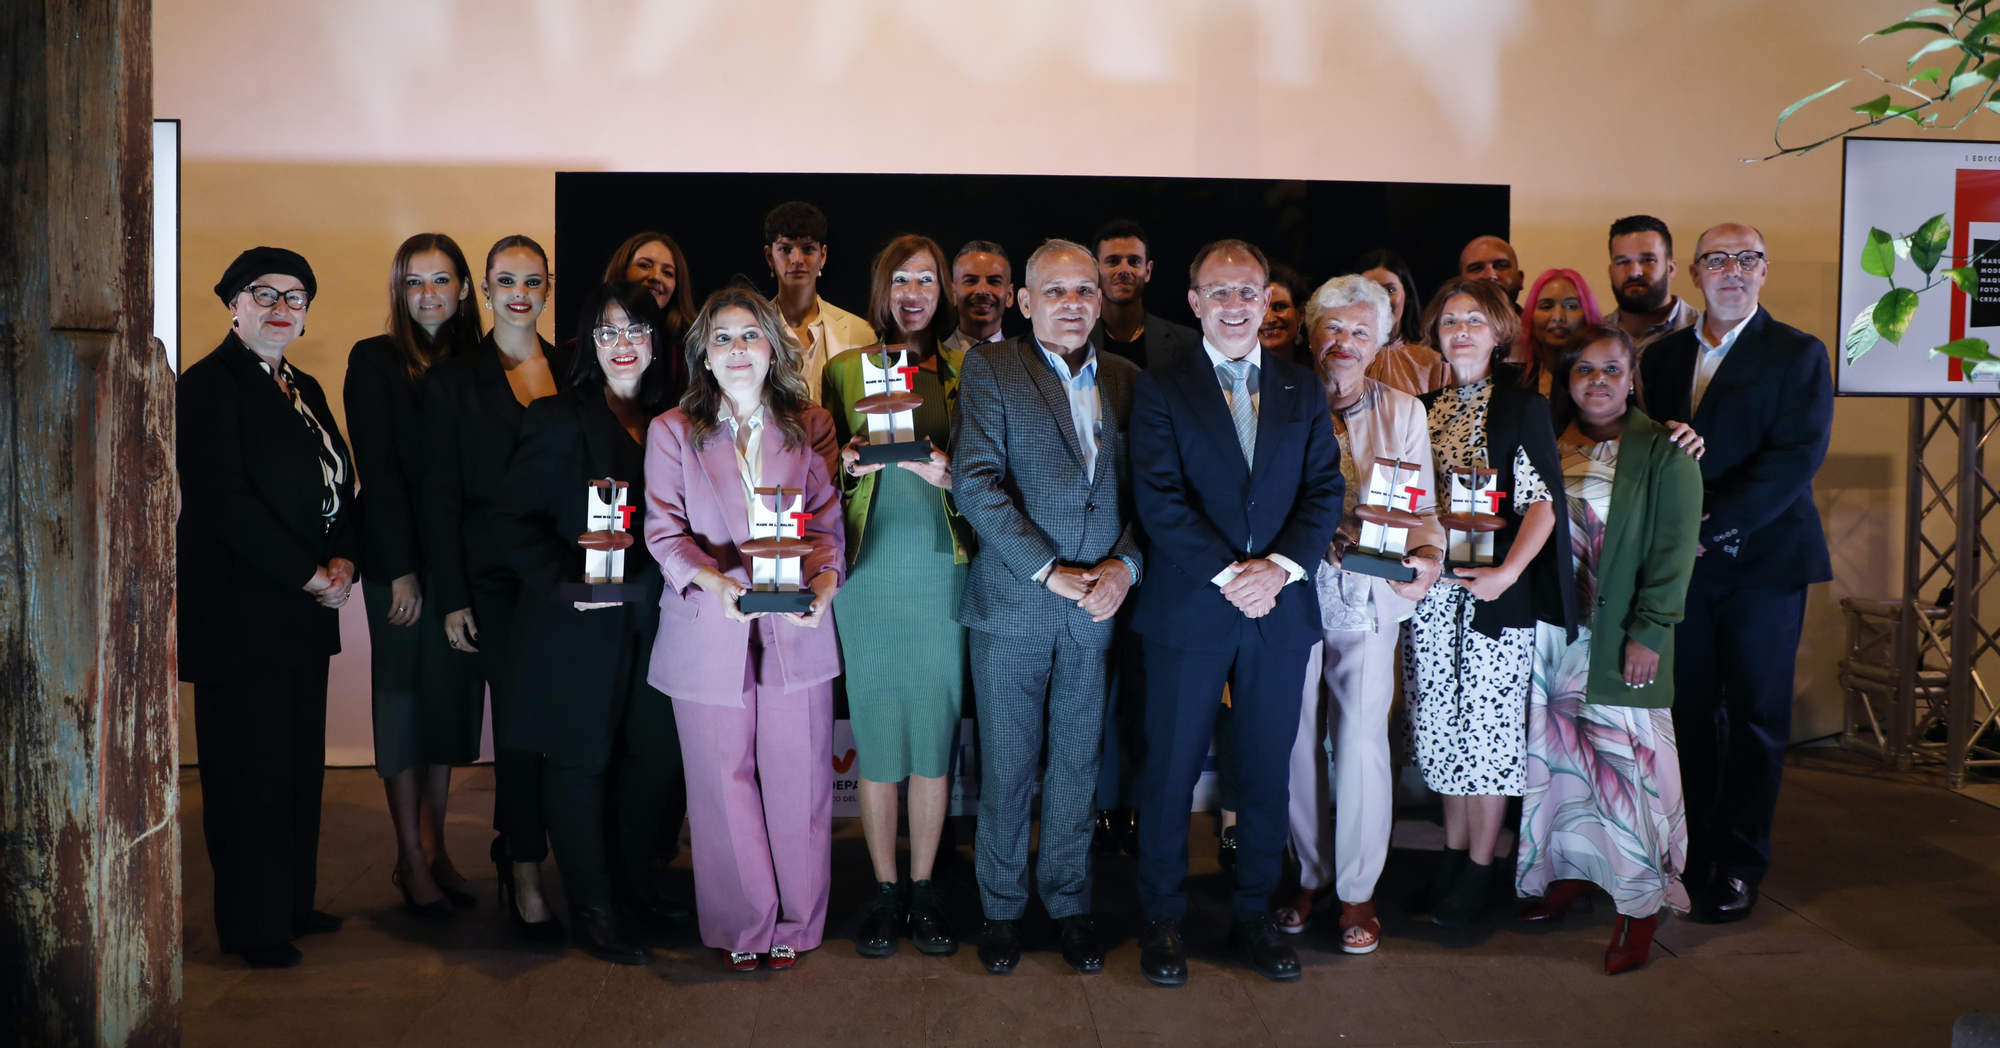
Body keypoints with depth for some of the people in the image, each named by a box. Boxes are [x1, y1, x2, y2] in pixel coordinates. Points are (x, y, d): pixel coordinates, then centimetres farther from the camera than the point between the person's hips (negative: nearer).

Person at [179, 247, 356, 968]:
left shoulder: (304, 390, 17)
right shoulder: (209, 385, -8)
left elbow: (339, 486, 16)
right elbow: (223, 502, -17)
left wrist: (344, 561, -3)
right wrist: (311, 576, -15)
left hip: (304, 611, 8)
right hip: (240, 615, -8)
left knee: (301, 767, 13)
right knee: (250, 772, 0)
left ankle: (291, 904, 25)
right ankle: (253, 928, 12)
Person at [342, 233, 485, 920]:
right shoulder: (375, 361, -3)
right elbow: (378, 469, -8)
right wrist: (403, 571, -13)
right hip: (399, 563, -4)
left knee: (452, 700, 9)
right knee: (403, 703, 4)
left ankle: (434, 844, 21)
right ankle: (412, 860, 12)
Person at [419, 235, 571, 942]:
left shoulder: (573, 372, 11)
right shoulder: (453, 380, 2)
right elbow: (440, 498, 0)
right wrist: (452, 599, -6)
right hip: (495, 577, -3)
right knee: (521, 718, -5)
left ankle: (512, 847, 28)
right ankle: (526, 881, 5)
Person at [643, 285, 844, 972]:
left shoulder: (811, 426, 8)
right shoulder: (672, 432, 5)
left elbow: (828, 521, 6)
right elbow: (665, 531, -2)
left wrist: (823, 579, -15)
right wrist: (715, 582, -21)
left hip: (796, 628, 1)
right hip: (709, 632, -1)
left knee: (798, 779, 3)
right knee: (724, 781, 5)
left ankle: (794, 923, 19)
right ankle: (740, 925, 20)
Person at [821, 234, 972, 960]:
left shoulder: (966, 370, 9)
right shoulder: (844, 369, 10)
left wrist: (947, 471, -12)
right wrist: (849, 462, -8)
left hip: (941, 566, 0)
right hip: (870, 568, 0)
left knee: (935, 725, 3)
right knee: (875, 731, 2)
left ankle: (924, 886, 16)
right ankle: (884, 887, 15)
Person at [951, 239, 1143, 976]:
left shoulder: (1126, 379, 10)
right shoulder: (989, 369, -2)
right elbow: (974, 481, -11)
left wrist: (1126, 564, -9)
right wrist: (1049, 572, -15)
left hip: (1098, 607, 3)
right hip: (1013, 604, -3)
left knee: (1078, 764, 12)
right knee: (1006, 767, 7)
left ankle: (1069, 902, 27)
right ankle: (1001, 907, 23)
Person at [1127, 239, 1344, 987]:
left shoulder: (1302, 390, 11)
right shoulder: (1161, 388, 1)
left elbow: (1324, 490, 4)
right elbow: (1159, 499, -8)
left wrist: (1280, 566, -11)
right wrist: (1228, 574, -16)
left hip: (1280, 608, 3)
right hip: (1187, 609, -3)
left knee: (1267, 772, 10)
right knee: (1171, 770, 4)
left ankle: (1254, 914, 25)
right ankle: (1162, 919, 18)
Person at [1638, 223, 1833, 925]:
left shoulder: (1798, 354, -1)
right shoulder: (1661, 356, 13)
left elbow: (1797, 454, -12)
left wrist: (1712, 524, -17)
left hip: (1761, 561, -3)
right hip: (1683, 562, 3)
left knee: (1755, 717, 3)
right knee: (1688, 713, 7)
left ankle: (1737, 864, 13)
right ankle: (1689, 853, 18)